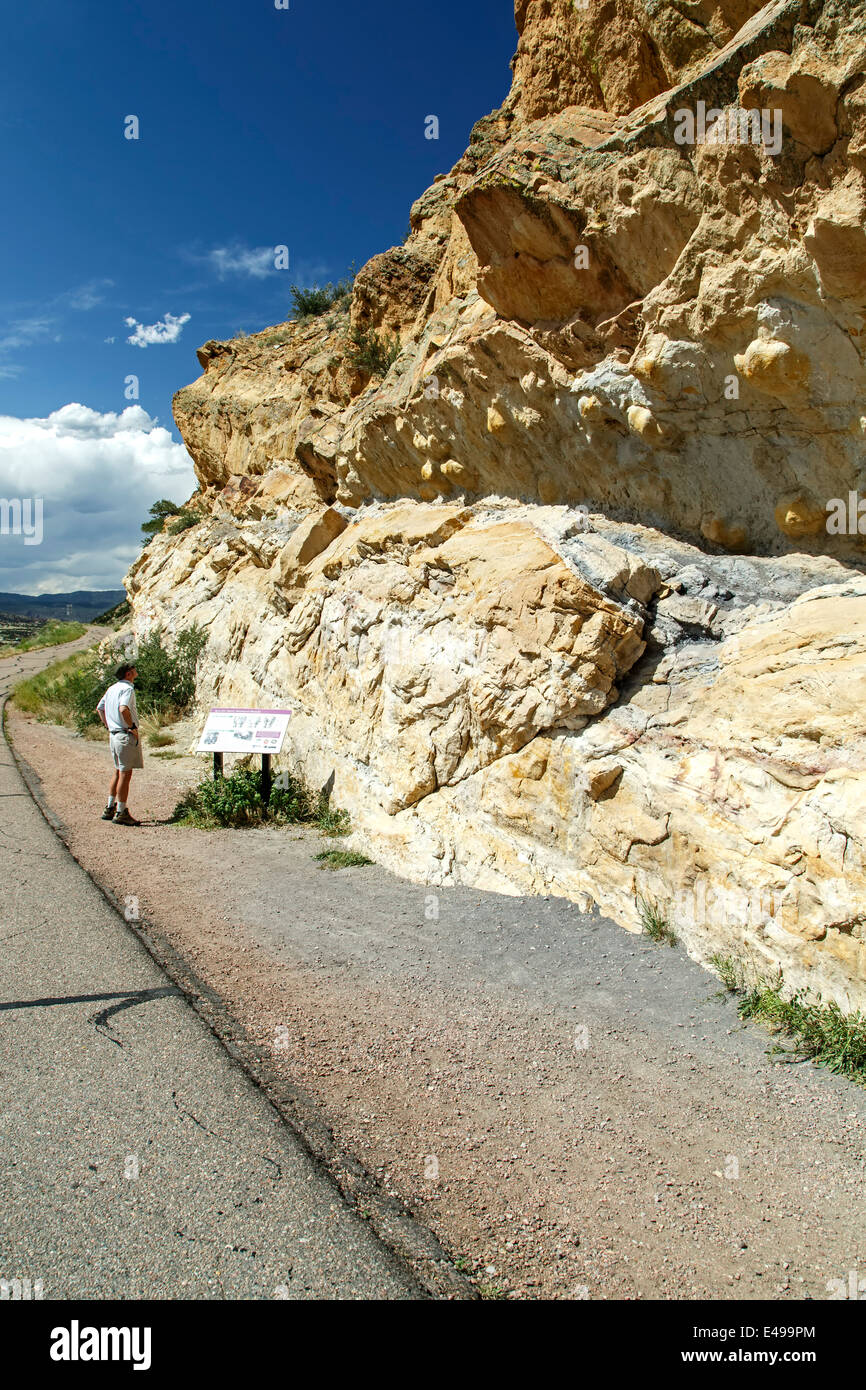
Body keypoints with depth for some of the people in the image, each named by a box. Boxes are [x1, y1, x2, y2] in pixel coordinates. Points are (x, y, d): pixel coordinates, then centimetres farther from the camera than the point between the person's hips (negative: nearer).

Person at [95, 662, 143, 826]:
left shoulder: (112, 688, 14)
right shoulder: (127, 688, -14)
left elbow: (99, 708, 22)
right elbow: (123, 709, -30)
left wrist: (108, 726, 20)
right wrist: (132, 726, -19)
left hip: (114, 734, 9)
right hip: (126, 736, -9)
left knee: (118, 772, 18)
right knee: (125, 773, -4)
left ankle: (110, 809, 23)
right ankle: (121, 813, 0)